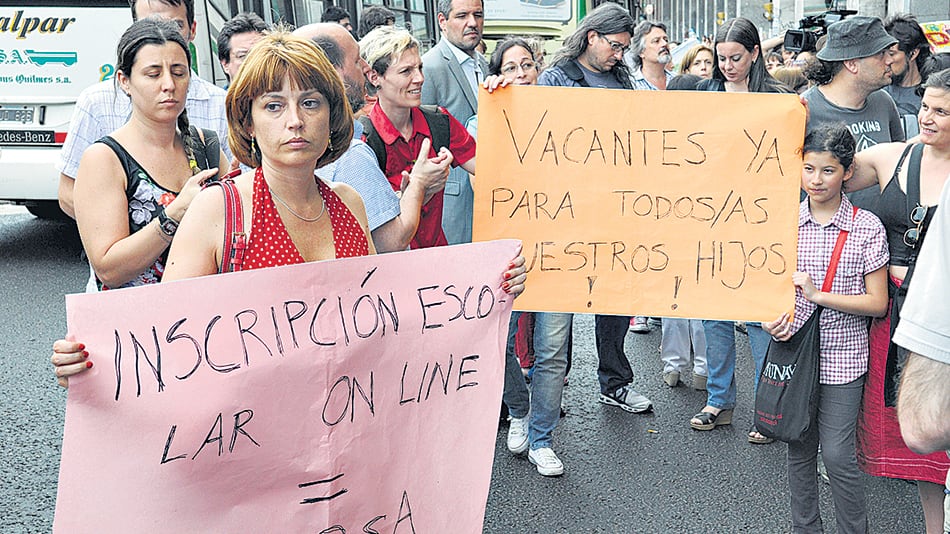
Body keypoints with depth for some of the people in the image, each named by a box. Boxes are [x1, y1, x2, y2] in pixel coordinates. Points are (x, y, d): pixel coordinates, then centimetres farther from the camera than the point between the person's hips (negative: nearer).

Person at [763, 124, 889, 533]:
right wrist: (768, 318, -11)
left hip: (841, 357, -3)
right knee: (799, 450, 14)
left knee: (837, 455, -1)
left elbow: (877, 303, -8)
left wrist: (817, 295, -18)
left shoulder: (867, 227, -7)